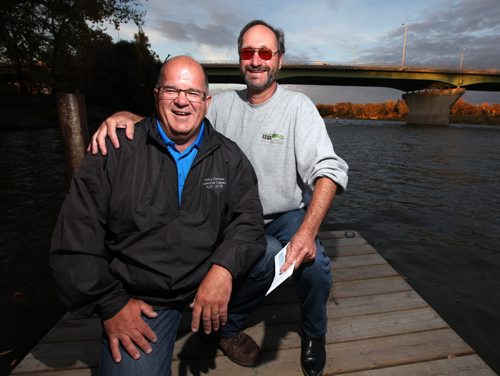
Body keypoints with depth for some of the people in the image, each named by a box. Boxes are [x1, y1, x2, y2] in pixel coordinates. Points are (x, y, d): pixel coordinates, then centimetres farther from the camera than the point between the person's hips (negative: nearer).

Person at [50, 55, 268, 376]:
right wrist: (110, 305, -8)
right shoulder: (117, 151, -7)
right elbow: (74, 237, -6)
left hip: (213, 279, 3)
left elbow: (247, 217, -5)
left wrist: (224, 267, -24)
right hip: (139, 299, -2)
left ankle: (227, 324, 15)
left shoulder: (229, 157, 1)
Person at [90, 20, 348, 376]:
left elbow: (328, 170, -20)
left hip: (289, 216, -2)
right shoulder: (224, 103, 1)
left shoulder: (298, 106, -9)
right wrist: (128, 116, -26)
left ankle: (314, 334, 8)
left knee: (314, 264, -27)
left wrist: (308, 231, -35)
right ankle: (229, 325, 14)